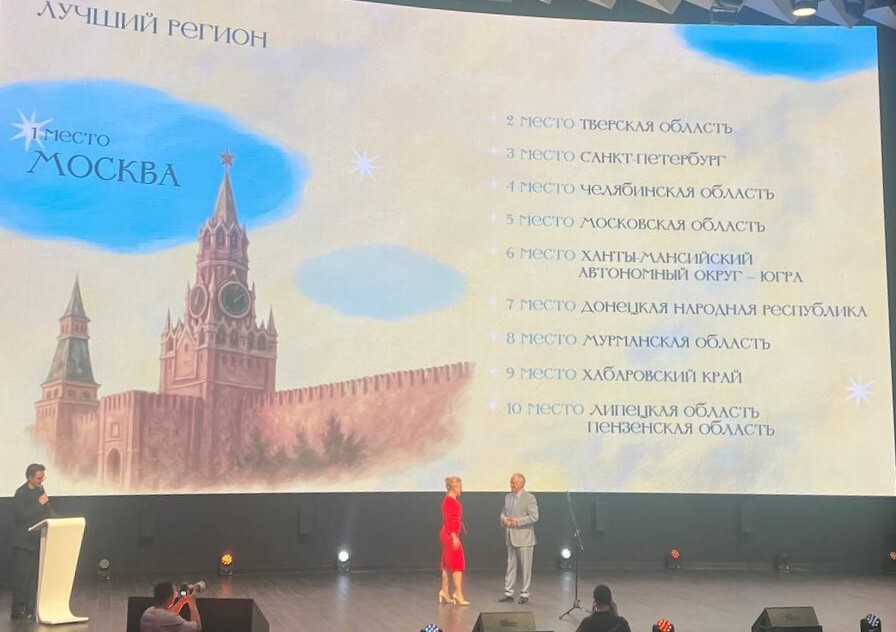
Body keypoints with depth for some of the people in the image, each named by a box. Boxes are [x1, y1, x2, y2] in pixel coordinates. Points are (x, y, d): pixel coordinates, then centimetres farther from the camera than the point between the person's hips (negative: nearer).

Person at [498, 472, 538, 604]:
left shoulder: (529, 498, -9)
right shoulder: (508, 497, 12)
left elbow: (534, 516, -15)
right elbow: (503, 512, 20)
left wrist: (517, 521, -20)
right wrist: (503, 518, -3)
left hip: (524, 538, -6)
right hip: (510, 538, 6)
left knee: (525, 567, 1)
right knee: (510, 566, 11)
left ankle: (524, 594, 10)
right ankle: (508, 593, 17)